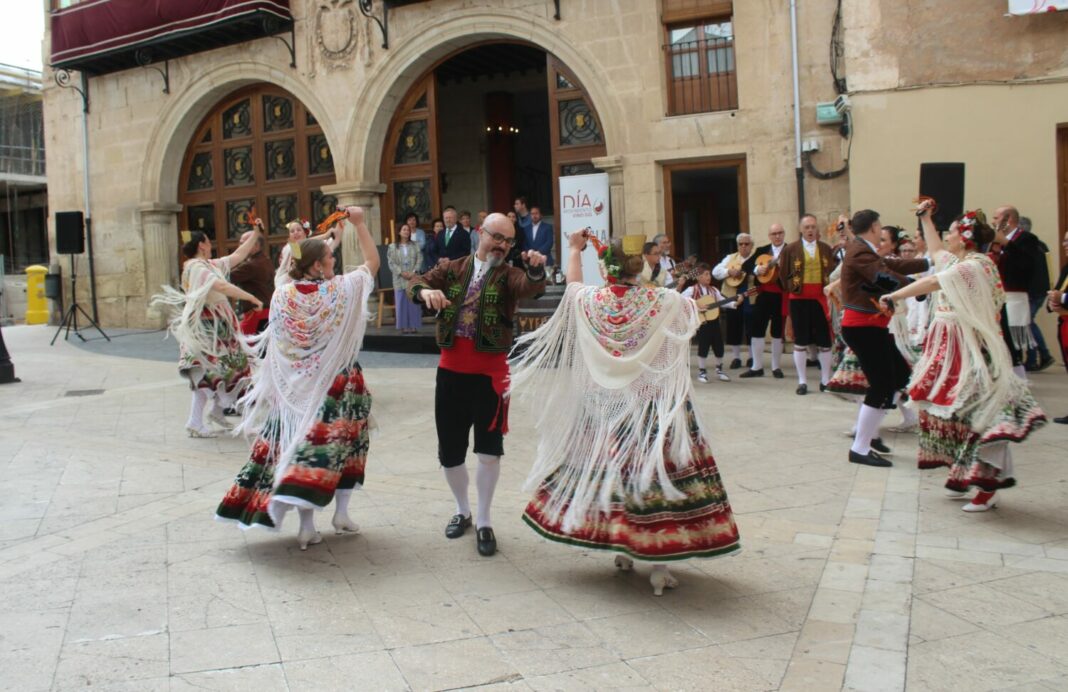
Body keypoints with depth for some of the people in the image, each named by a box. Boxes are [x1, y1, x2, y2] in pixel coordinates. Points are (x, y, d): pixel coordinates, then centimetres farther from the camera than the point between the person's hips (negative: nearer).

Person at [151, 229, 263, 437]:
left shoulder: (211, 264, 14)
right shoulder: (196, 266, -14)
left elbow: (238, 255, 21)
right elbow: (223, 287, -28)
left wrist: (255, 233, 21)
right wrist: (252, 298, -27)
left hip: (218, 326, 10)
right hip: (206, 327, -10)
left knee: (235, 364, 12)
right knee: (209, 371, -7)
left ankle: (217, 410, 24)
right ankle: (195, 422, -2)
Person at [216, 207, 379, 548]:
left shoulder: (282, 296, -5)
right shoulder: (341, 290, -12)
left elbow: (275, 344, 3)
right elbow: (373, 262, 2)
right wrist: (359, 223, 5)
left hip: (298, 389, 2)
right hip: (339, 387, -2)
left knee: (301, 442, 7)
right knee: (342, 443, 14)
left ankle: (307, 526, 8)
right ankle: (341, 514, 20)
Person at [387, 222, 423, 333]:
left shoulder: (414, 246, 9)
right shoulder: (393, 246, 5)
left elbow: (419, 260, 2)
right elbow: (391, 263, -1)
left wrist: (414, 272, -12)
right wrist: (401, 273, -12)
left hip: (413, 278, 1)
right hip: (400, 279, -1)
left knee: (414, 302, -1)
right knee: (402, 303, -2)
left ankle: (413, 325, 5)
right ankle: (403, 326, 2)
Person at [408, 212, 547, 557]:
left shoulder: (509, 275, -1)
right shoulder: (452, 268, 8)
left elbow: (531, 288, -22)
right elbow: (415, 282, -2)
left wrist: (536, 270, -45)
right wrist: (425, 291, -26)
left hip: (489, 372, -2)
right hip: (451, 369, 3)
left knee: (489, 447, -3)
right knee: (450, 448, 10)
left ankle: (483, 522, 14)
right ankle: (462, 511, 33)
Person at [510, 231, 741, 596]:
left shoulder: (587, 300, -5)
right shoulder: (665, 302, -14)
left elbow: (572, 281, 19)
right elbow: (697, 313, 5)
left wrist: (575, 249, 34)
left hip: (603, 404, 3)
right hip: (655, 405, -3)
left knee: (608, 470, 15)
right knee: (656, 473, 2)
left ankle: (623, 549, 28)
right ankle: (659, 564, 5)